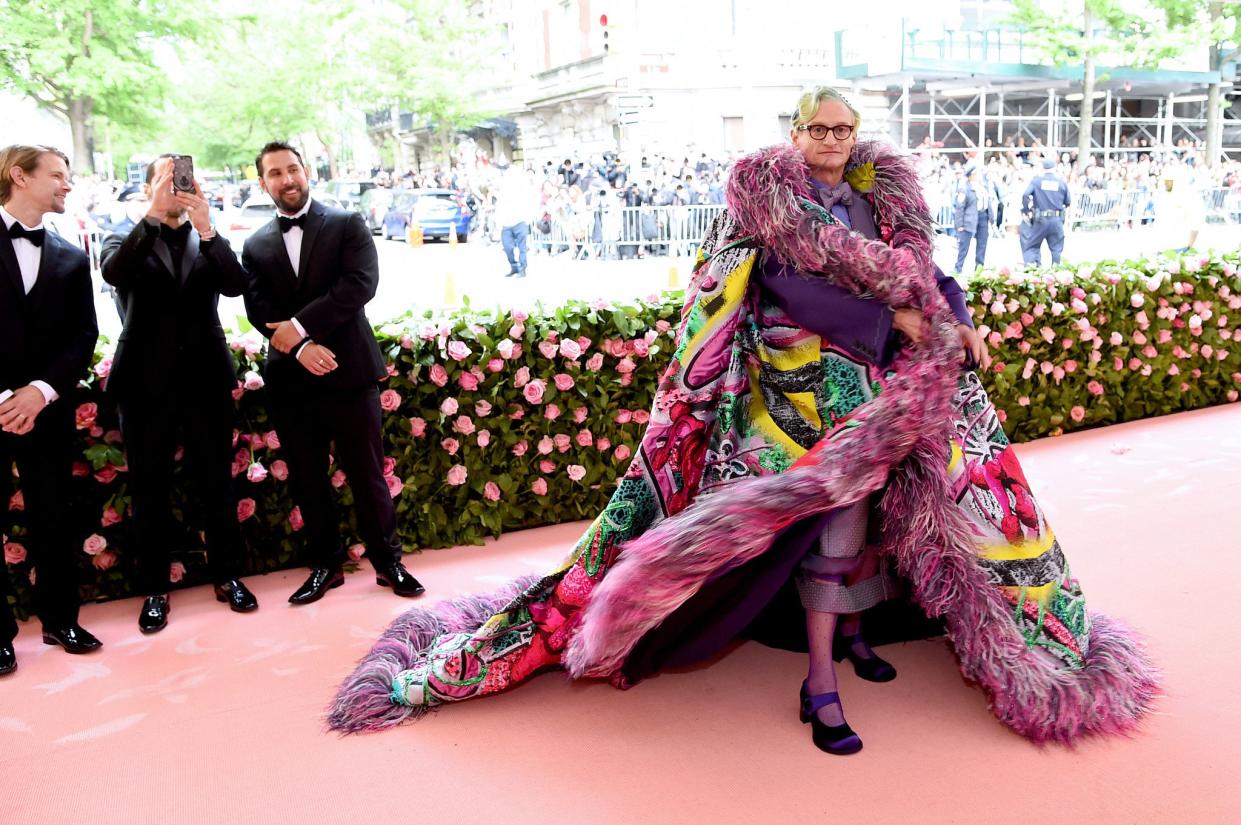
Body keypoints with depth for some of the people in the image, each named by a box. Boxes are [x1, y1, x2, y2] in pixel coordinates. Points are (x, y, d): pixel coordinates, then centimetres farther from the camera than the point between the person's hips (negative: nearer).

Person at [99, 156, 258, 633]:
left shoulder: (210, 244, 8)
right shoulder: (126, 240, 5)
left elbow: (236, 285, -11)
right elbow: (113, 273, -18)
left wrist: (205, 227, -23)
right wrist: (153, 214, -25)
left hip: (205, 379, 1)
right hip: (146, 383, -1)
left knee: (217, 484, 8)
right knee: (150, 490, 6)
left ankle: (227, 576, 21)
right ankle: (155, 590, 18)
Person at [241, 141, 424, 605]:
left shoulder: (348, 225, 3)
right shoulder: (256, 247, 11)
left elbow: (361, 284, -12)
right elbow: (259, 311, 0)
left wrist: (300, 325, -17)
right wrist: (300, 347, -18)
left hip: (349, 371, -3)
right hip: (290, 381, 3)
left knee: (367, 474, 4)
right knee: (306, 480, 10)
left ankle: (387, 561, 19)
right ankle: (326, 565, 24)